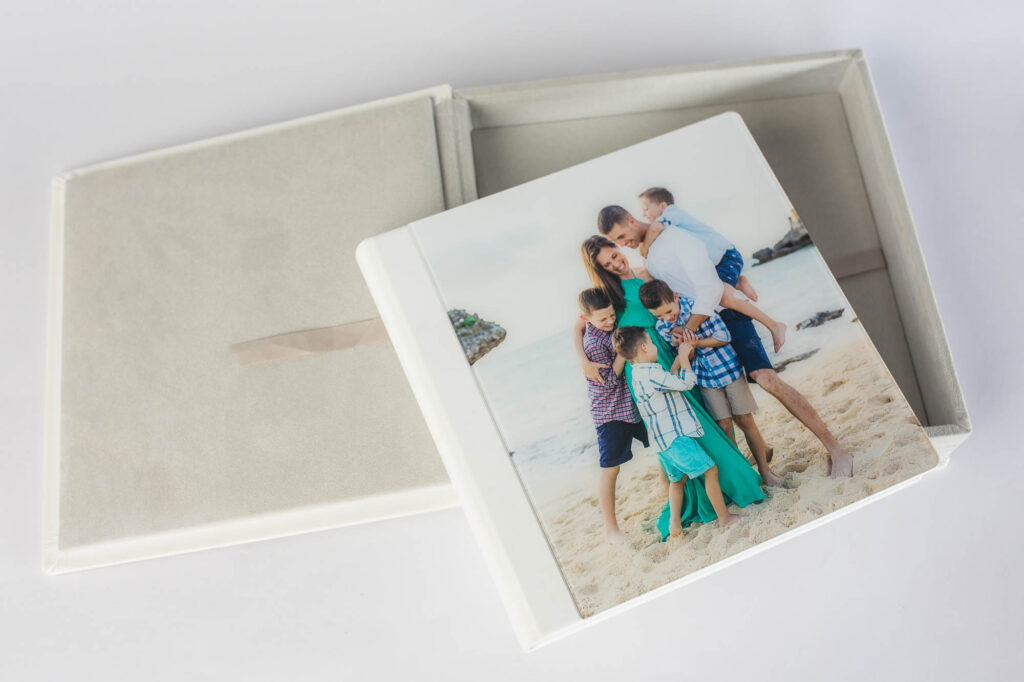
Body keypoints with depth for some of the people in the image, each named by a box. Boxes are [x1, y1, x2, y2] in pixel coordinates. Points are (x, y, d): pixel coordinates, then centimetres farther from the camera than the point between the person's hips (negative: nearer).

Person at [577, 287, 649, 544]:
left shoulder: (613, 328, 0)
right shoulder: (593, 343, -21)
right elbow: (610, 379, -19)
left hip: (634, 404, 8)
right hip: (611, 413, -8)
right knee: (610, 469, 0)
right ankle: (610, 529, 9)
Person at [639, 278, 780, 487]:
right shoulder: (662, 328, -8)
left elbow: (724, 336, -16)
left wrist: (695, 342, -25)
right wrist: (681, 344, -26)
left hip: (728, 367, -3)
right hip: (705, 377, 3)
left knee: (744, 420, 1)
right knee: (724, 426, 0)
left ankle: (764, 469, 15)